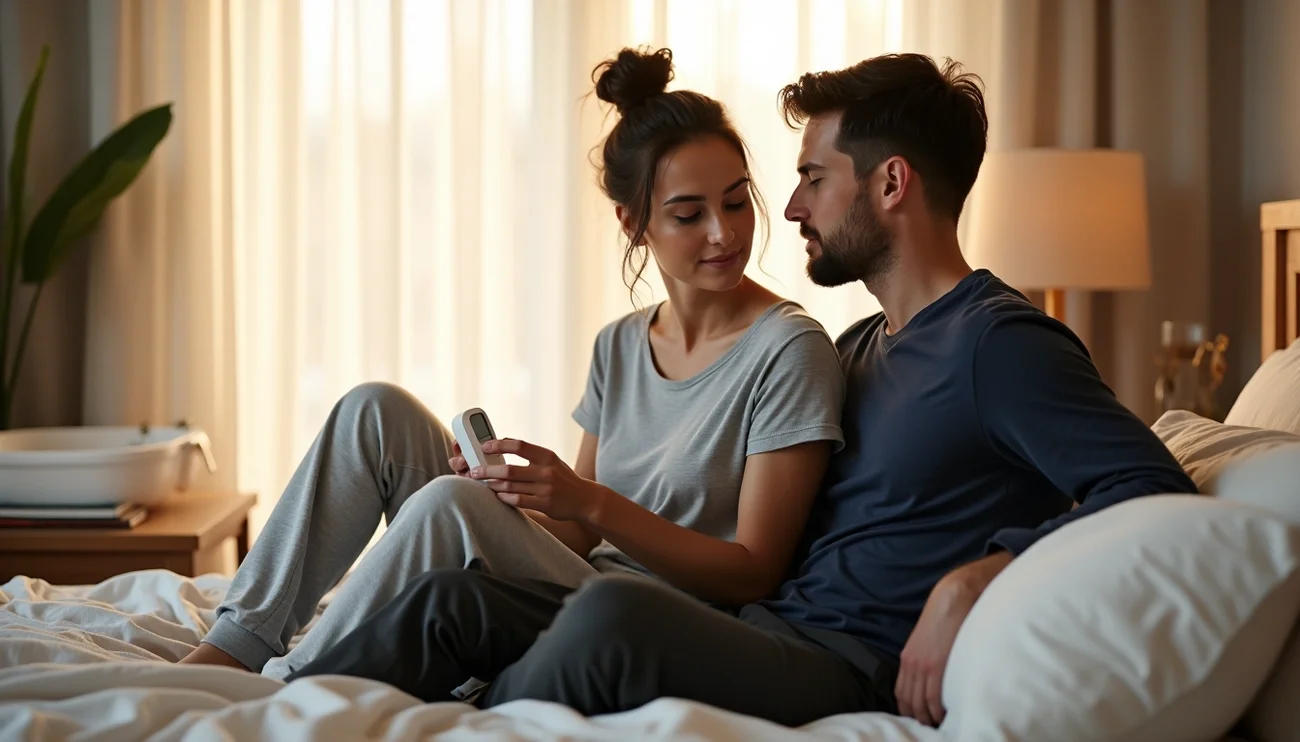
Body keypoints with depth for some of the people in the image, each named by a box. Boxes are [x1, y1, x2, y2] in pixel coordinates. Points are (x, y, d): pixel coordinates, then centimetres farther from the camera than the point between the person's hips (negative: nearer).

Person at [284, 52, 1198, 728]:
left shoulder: (1000, 341, -6)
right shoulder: (858, 347, 22)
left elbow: (1155, 490, -16)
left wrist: (978, 572, -24)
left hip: (861, 676, -9)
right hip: (766, 632, 9)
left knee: (610, 613, -34)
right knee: (455, 600, -2)